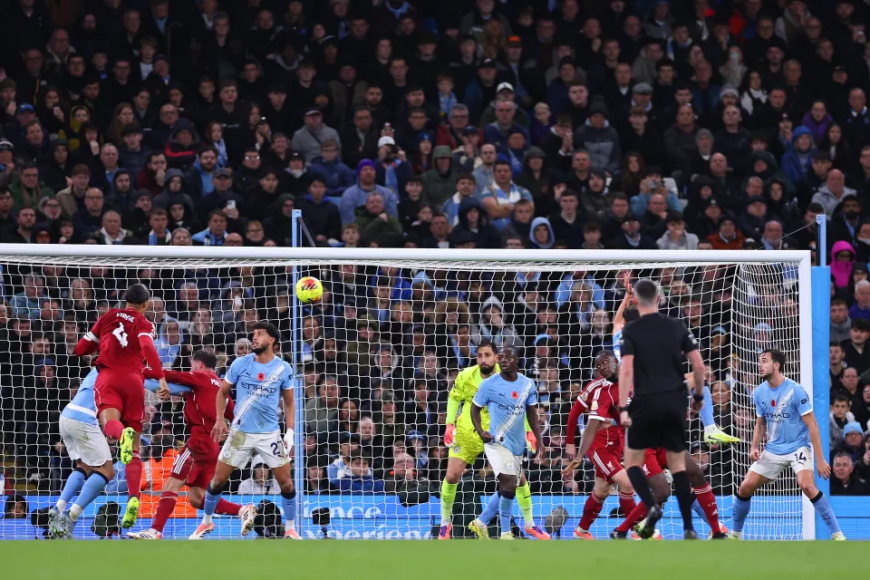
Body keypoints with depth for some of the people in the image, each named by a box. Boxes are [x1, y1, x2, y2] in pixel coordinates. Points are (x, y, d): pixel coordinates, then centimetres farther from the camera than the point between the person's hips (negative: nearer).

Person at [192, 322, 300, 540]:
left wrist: (290, 432, -3)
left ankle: (290, 529, 12)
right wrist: (219, 420, -4)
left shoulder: (283, 369, -4)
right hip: (240, 432, 0)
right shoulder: (240, 364, -4)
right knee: (218, 479, 1)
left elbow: (289, 402, 7)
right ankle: (206, 522, 20)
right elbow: (223, 392, 8)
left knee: (286, 481, -4)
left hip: (270, 433, 0)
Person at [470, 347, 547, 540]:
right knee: (509, 483, -19)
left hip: (518, 444, 5)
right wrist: (480, 431, -15)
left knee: (506, 489, 11)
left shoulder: (528, 384, 3)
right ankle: (505, 533, -11)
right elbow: (475, 408, 1)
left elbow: (532, 413, 12)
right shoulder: (489, 384, -8)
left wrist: (538, 439, 6)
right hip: (497, 442, -5)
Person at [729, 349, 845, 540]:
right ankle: (735, 534, 19)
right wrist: (755, 447, -3)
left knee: (807, 485, -29)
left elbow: (812, 425, -15)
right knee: (745, 487, -2)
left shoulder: (796, 391, -16)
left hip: (798, 447, -6)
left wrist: (820, 459, -18)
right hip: (773, 450, 6)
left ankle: (837, 534, -23)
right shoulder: (759, 392, 1)